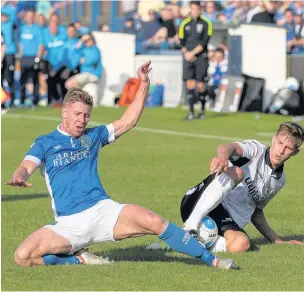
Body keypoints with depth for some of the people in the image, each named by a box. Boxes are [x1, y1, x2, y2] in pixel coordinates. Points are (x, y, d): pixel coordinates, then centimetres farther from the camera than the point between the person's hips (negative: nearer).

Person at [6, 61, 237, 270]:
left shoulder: (92, 136, 18)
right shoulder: (45, 143, 7)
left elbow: (128, 122, 20)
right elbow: (26, 168, -9)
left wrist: (144, 85, 10)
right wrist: (19, 178, -35)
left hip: (103, 210, 2)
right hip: (68, 223, -2)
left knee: (155, 222, -23)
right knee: (22, 256, -25)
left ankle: (211, 260, -15)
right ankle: (80, 259, -4)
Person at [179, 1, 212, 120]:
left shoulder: (206, 23, 0)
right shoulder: (185, 24, 9)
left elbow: (205, 42, -8)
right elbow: (182, 42, 8)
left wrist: (192, 53, -13)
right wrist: (186, 53, -10)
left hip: (201, 56, -2)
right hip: (188, 57, 2)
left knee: (201, 86, -3)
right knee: (190, 84, -7)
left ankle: (202, 110, 14)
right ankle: (191, 111, -5)